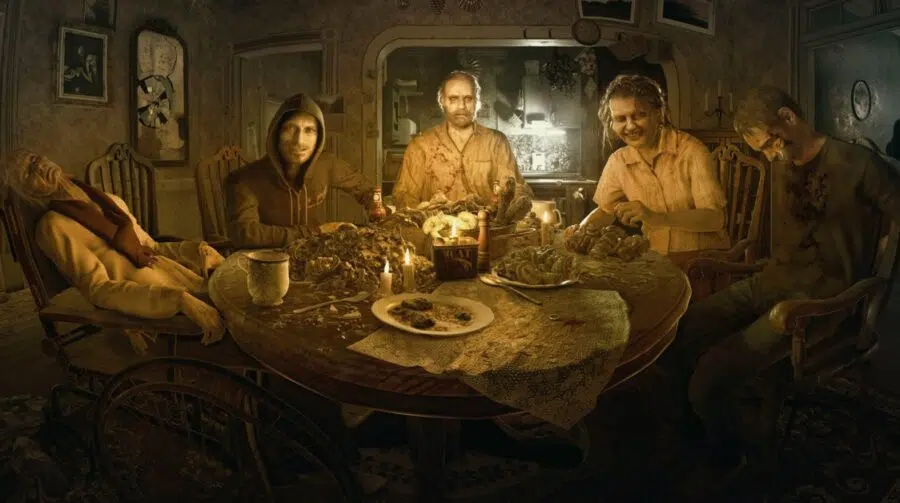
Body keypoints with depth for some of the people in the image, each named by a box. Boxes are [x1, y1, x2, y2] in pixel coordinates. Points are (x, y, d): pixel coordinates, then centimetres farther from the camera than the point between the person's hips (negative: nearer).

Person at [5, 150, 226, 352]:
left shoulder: (110, 201, 19)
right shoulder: (52, 226, -3)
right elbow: (98, 289, -14)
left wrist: (200, 250, -1)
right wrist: (182, 300, -29)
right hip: (153, 309, -7)